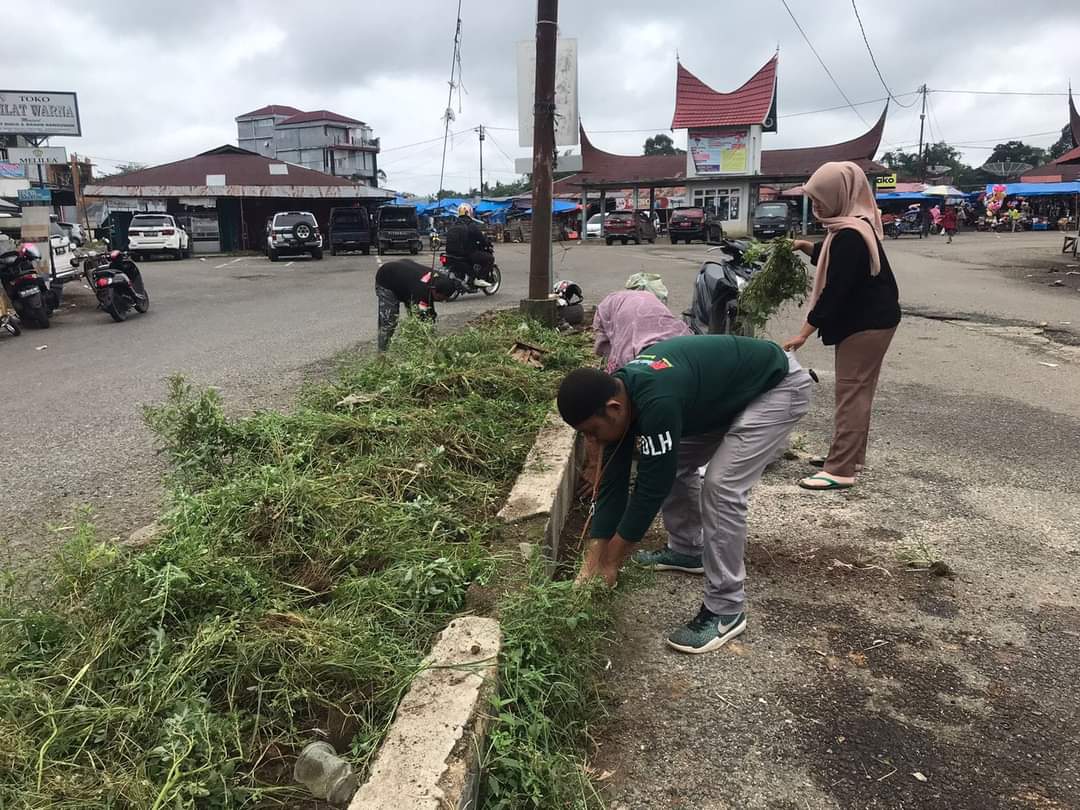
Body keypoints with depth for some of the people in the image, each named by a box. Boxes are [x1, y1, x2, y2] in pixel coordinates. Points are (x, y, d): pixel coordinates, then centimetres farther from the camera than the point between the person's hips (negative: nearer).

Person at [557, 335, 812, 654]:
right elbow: (613, 480, -4)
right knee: (674, 467, 9)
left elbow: (651, 488, -28)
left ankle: (725, 610, -7)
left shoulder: (657, 402, -37)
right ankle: (687, 551, 30)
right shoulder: (618, 394, -10)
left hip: (777, 386, -9)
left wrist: (611, 562, -16)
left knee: (721, 486, -19)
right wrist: (593, 558, -2)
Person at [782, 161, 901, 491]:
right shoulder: (851, 227, 9)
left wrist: (803, 333, -23)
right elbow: (832, 261, 25)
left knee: (851, 393, -9)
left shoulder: (849, 237, -23)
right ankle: (850, 455, 27)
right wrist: (805, 247, 9)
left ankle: (840, 470, -6)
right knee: (857, 390, 16)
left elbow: (835, 291, -26)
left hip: (867, 322, -10)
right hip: (868, 318, 10)